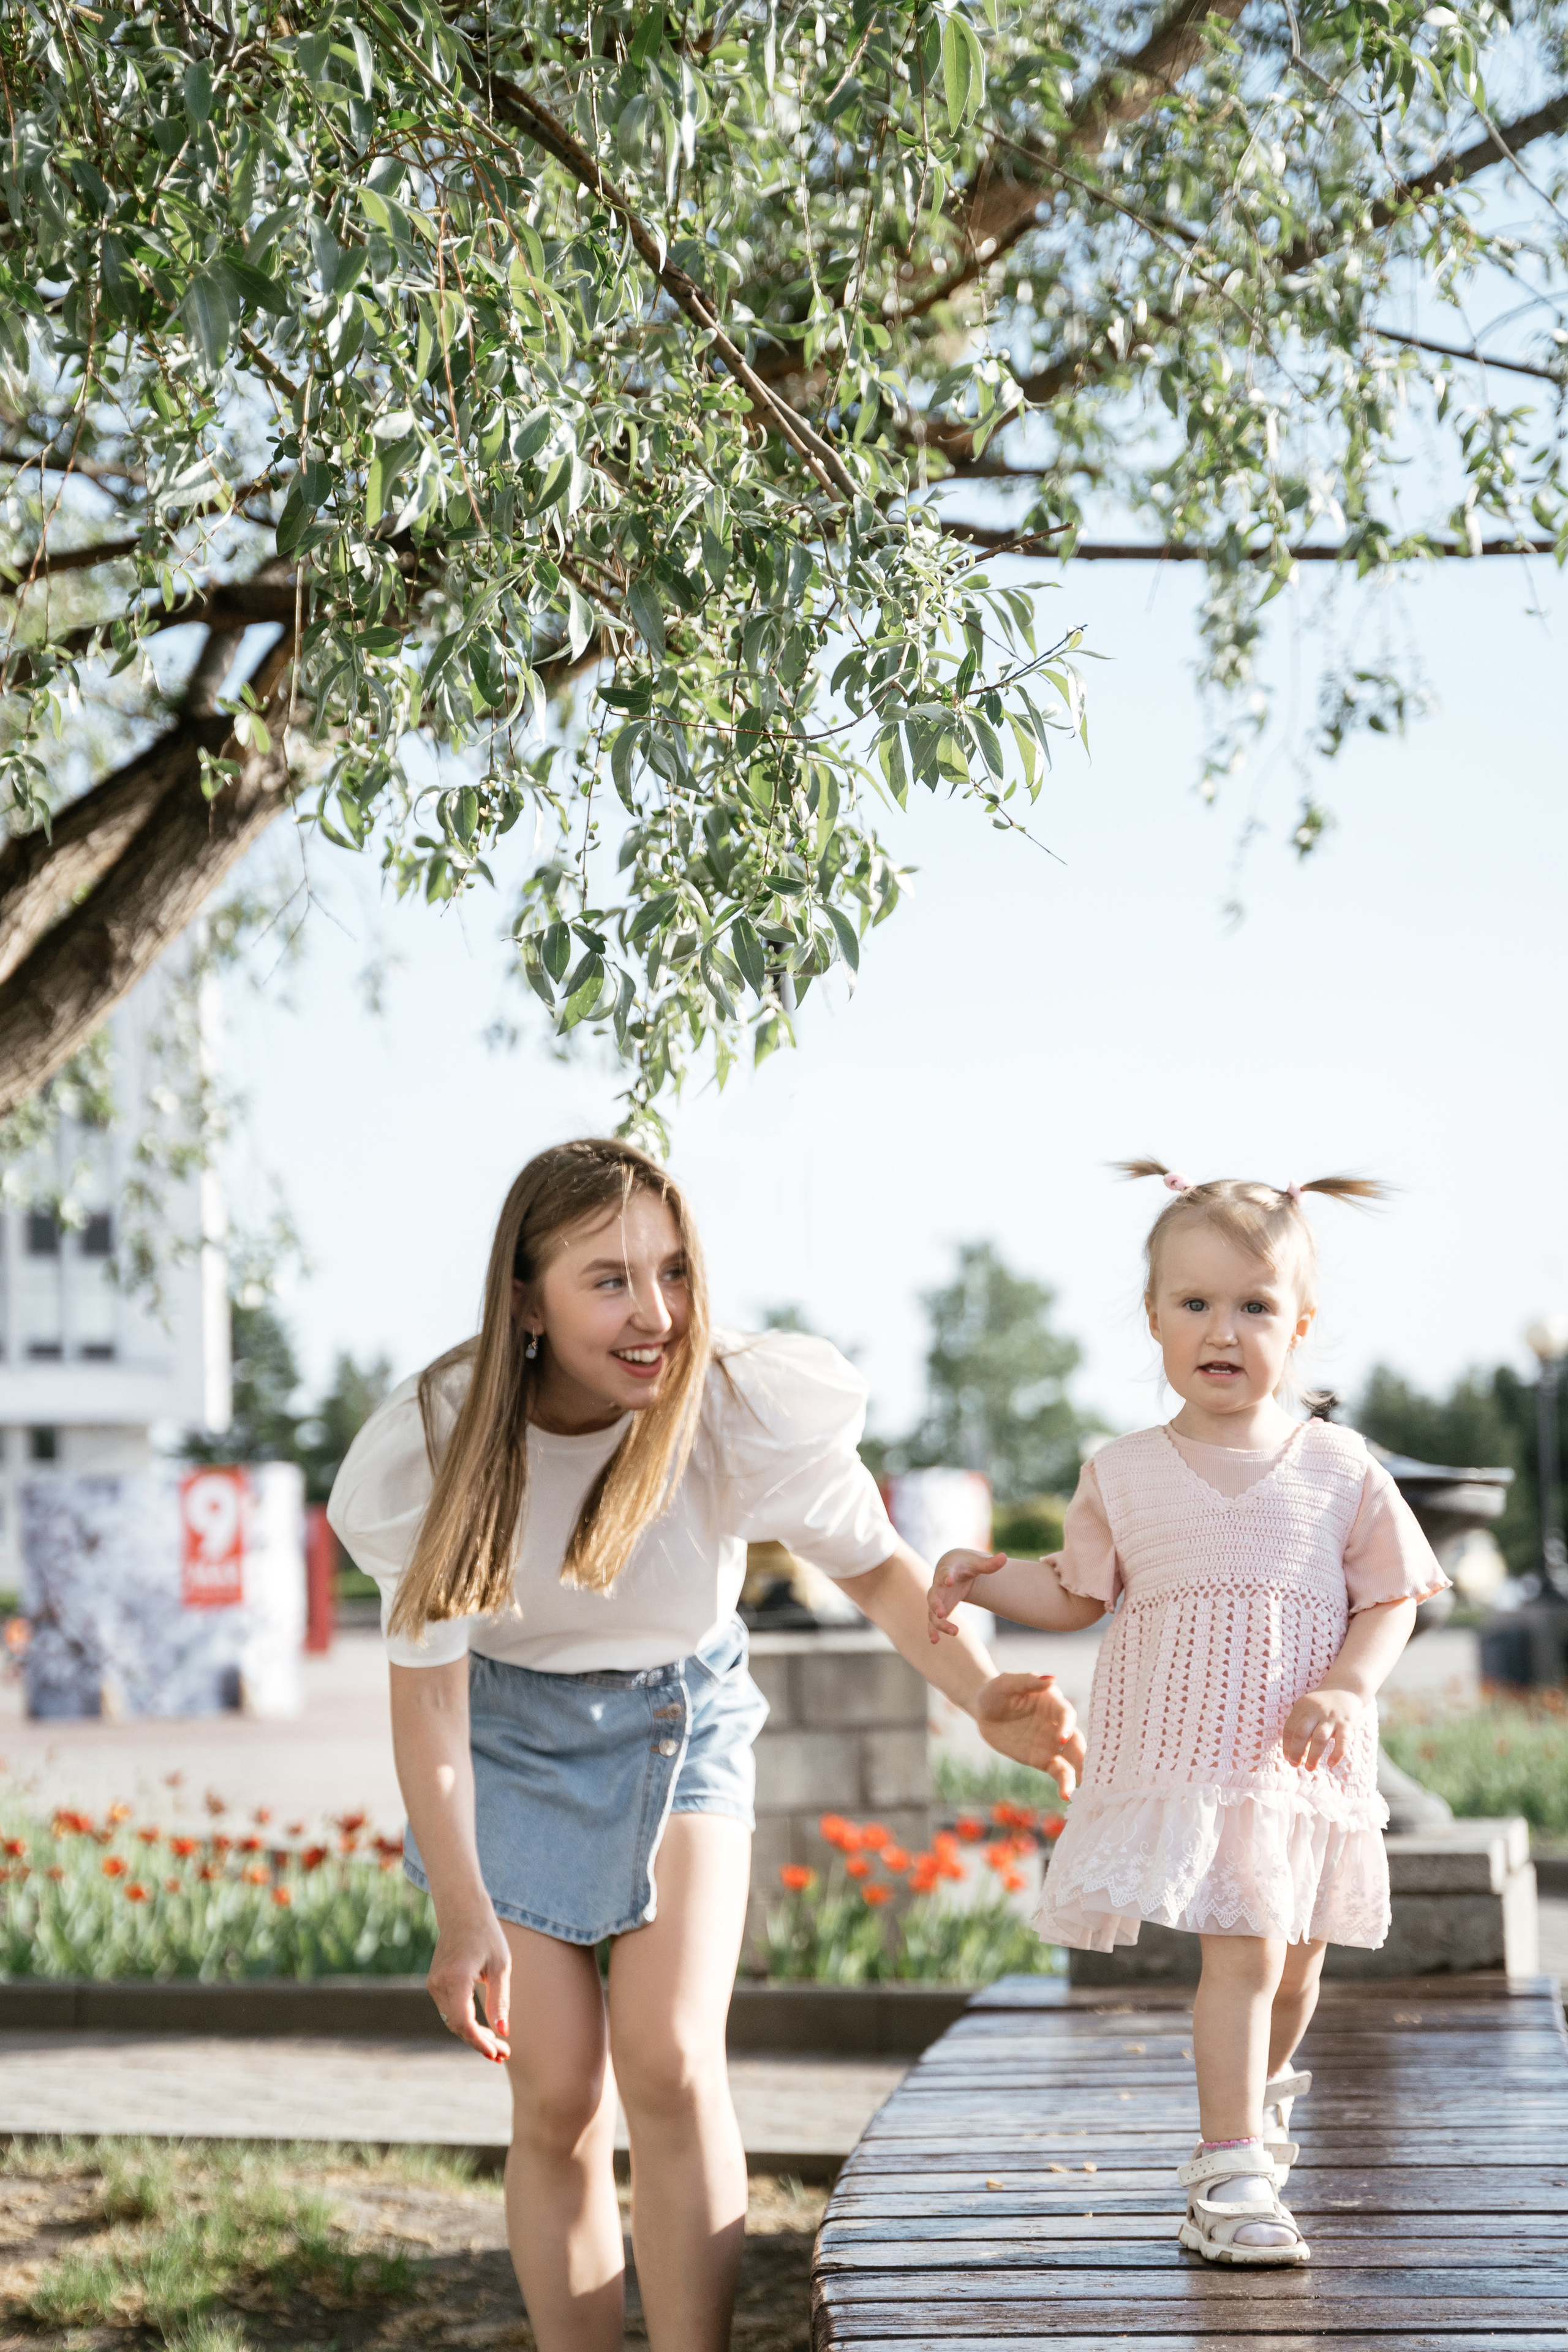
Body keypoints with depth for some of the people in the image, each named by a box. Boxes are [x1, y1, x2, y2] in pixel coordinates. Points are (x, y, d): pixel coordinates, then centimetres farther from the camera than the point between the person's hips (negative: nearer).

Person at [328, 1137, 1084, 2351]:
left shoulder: (745, 1406, -25)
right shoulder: (440, 1445, -25)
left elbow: (878, 1567, -9)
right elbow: (427, 1688, -16)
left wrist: (983, 1696, -26)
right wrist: (464, 1916, -18)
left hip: (681, 1717, 0)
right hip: (512, 1731, 0)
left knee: (669, 2059, -16)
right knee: (558, 2095, -4)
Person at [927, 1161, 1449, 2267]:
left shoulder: (1339, 1467, 0)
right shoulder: (1125, 1474, 2)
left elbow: (1391, 1598, 3)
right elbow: (1079, 1593, 14)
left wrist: (1345, 1687, -13)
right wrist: (989, 1575, -2)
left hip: (1304, 1763, 2)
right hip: (1183, 1755, -2)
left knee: (1295, 1963, 14)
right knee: (1244, 1947, -16)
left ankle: (1263, 2088, 46)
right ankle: (1232, 2172, -9)